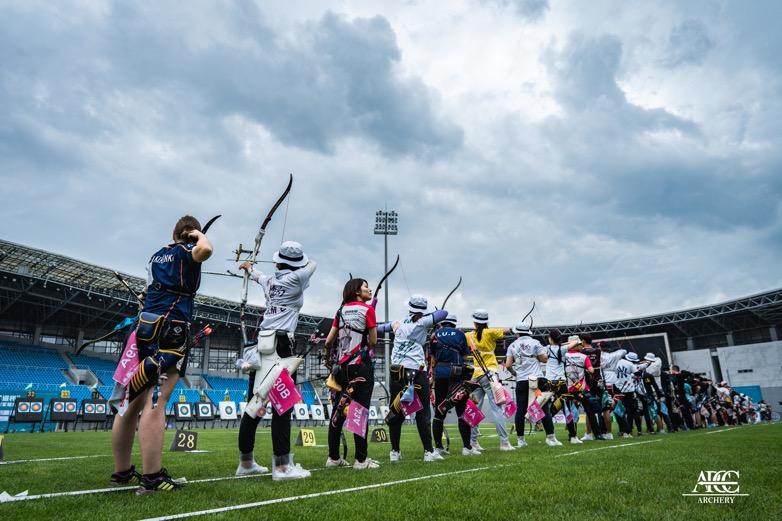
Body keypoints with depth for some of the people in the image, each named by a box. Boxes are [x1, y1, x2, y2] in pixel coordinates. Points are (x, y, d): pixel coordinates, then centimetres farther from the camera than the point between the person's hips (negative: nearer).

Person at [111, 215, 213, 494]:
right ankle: (151, 478, -16)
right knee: (156, 402, -14)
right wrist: (200, 236, -2)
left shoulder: (157, 255, 21)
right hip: (170, 329, -8)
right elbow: (205, 250, -24)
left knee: (133, 402, 9)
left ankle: (122, 472, 18)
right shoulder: (186, 251, -1)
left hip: (145, 326, 8)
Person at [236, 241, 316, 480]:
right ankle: (281, 465, -6)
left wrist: (249, 267, 60)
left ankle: (246, 462, 21)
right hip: (281, 346, -7)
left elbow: (257, 275, 37)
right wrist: (298, 262, 36)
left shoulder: (270, 279, 13)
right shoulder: (295, 278, -4)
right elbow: (313, 263, 15)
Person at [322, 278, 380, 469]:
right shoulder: (367, 309, -4)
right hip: (361, 366, -6)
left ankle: (333, 457, 15)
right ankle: (361, 459, 2)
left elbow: (328, 340, 8)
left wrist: (329, 360, 23)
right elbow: (373, 341, -3)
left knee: (339, 410, 9)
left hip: (342, 366, 6)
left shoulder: (342, 310, 11)